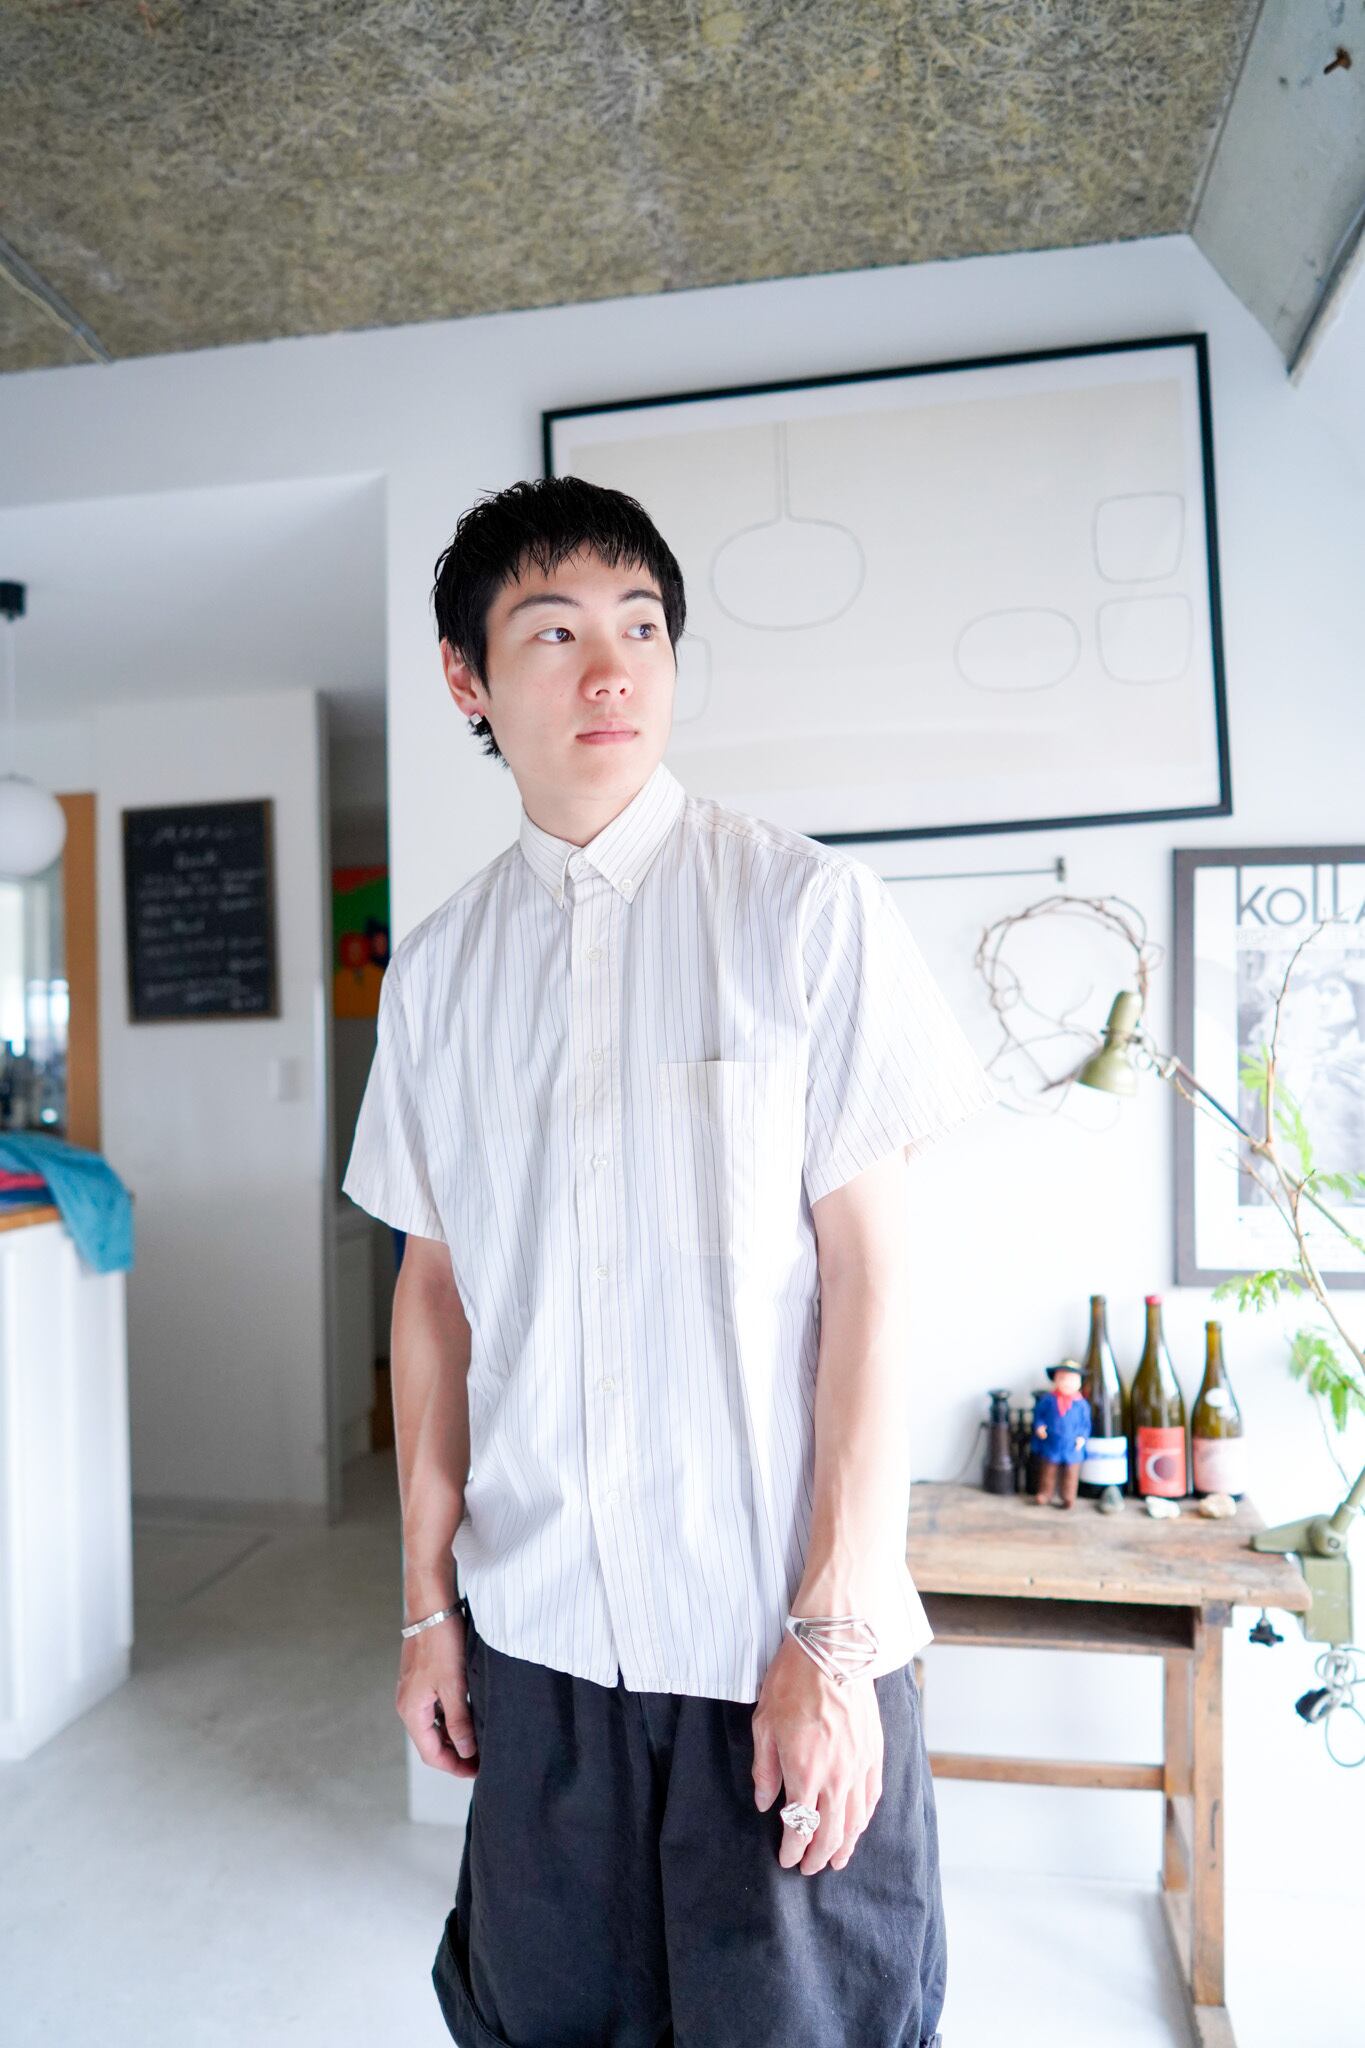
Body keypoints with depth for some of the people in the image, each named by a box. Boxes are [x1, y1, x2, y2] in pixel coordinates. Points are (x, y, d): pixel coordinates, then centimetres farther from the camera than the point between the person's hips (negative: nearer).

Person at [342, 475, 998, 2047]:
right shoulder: (436, 966, 3)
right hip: (536, 1626, 4)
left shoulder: (809, 910, -8)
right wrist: (429, 1600, 8)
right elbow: (434, 1287, 7)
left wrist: (832, 1634, -10)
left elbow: (868, 1276, -9)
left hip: (784, 1628, -3)